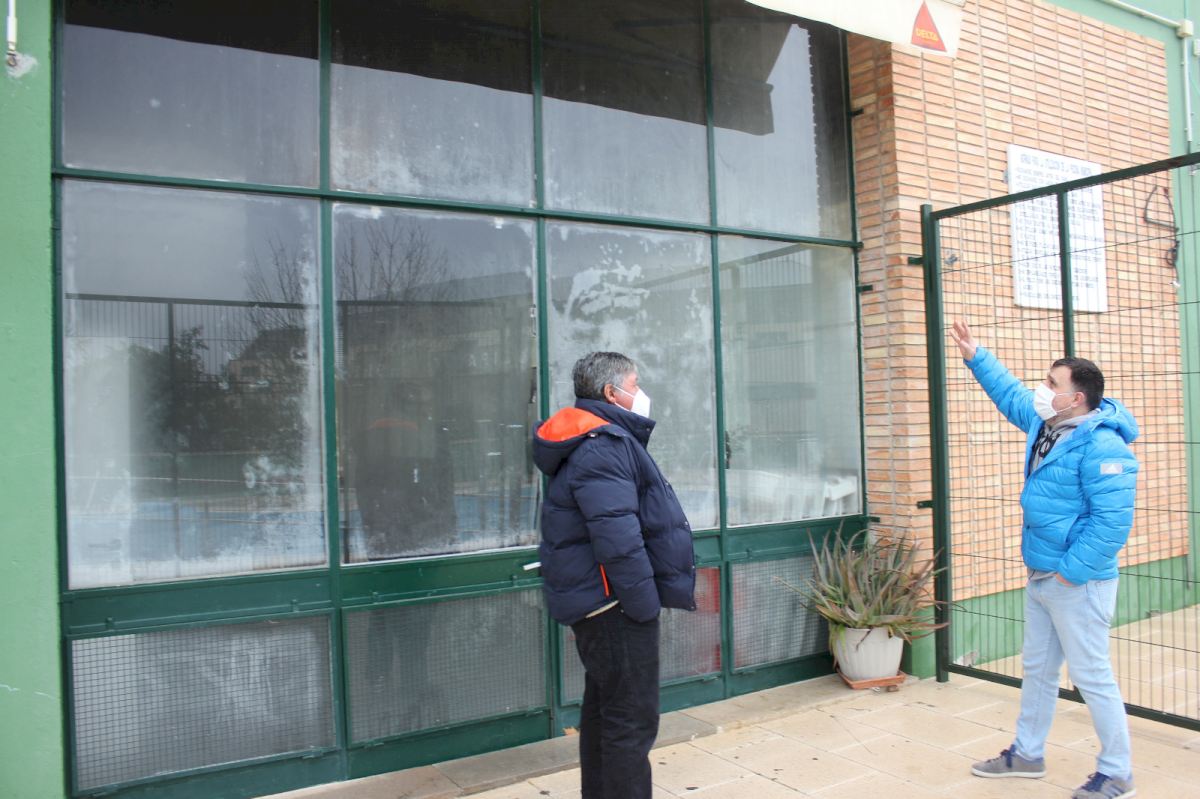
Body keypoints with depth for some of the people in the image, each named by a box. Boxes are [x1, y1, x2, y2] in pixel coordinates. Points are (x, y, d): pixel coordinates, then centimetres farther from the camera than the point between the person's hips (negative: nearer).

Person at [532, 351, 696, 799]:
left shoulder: (601, 439, 15)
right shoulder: (603, 445, -19)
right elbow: (618, 538, -26)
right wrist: (646, 604, -20)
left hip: (597, 605, 11)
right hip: (614, 605, -11)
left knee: (603, 712, 21)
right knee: (632, 720, -3)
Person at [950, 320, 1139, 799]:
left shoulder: (1101, 445, -22)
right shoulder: (1045, 424, 6)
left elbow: (1113, 520, -27)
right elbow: (1010, 393, 25)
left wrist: (1072, 571, -22)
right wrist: (975, 356, 22)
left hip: (1079, 582, -10)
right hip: (1040, 576, 10)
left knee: (1092, 676, 2)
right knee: (1037, 669, 19)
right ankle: (1027, 754, 34)